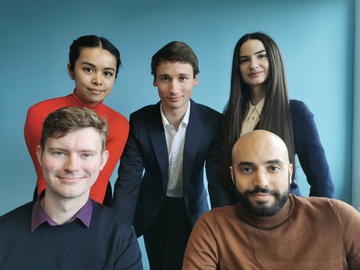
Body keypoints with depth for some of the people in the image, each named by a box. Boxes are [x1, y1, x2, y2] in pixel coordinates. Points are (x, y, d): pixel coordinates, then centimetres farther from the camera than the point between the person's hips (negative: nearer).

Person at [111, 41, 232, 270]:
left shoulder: (213, 122, -19)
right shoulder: (139, 121, -17)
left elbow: (219, 182, -19)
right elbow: (128, 181, -19)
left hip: (190, 213, -1)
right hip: (151, 213, 2)